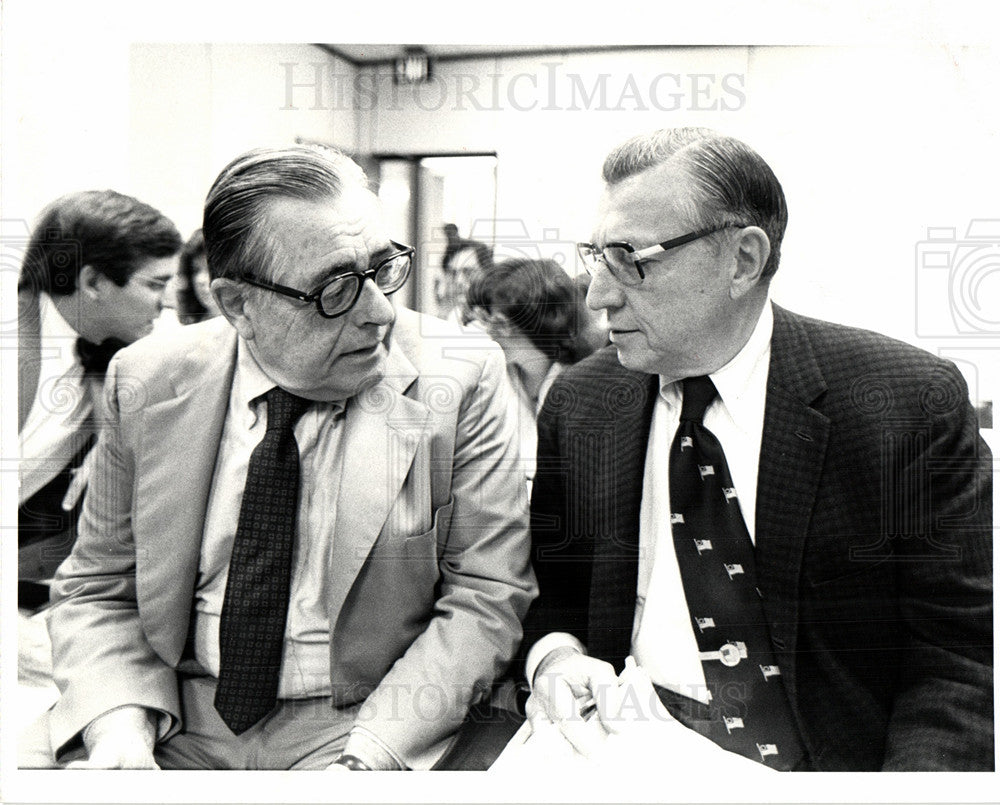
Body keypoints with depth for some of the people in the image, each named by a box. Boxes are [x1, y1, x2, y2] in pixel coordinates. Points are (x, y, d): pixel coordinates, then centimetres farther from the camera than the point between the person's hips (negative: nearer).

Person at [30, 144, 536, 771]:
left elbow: (488, 596, -8)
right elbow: (98, 590, 7)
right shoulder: (148, 384, -1)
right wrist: (120, 723, -11)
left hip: (368, 727, -2)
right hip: (177, 726, 3)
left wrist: (368, 756, -18)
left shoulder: (459, 378, -9)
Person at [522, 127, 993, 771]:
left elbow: (965, 653, -8)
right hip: (628, 753, 3)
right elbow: (550, 590, 10)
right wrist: (555, 653, -10)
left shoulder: (915, 401, -10)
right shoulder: (577, 404, 1)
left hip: (830, 766, -2)